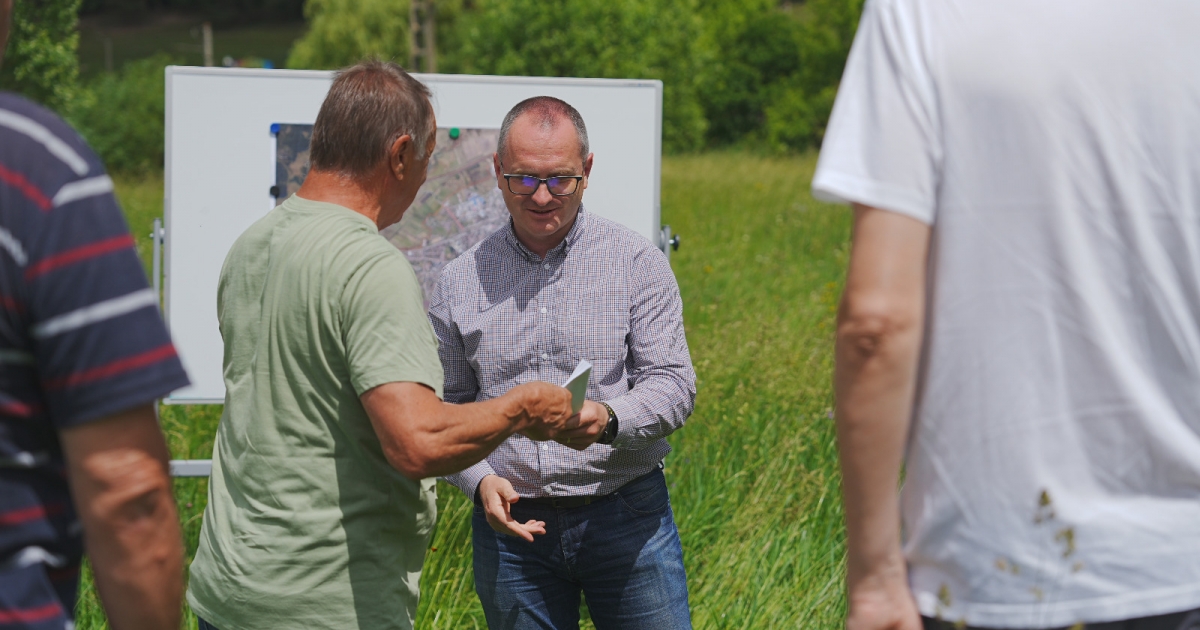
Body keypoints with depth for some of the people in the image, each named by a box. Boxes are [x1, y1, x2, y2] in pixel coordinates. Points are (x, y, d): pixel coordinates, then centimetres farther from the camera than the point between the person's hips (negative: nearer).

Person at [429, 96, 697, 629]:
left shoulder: (637, 264, 0)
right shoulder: (460, 283, 6)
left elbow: (672, 384, -6)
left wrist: (609, 420, -27)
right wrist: (480, 480, -9)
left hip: (627, 517, -1)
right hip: (512, 524, 2)